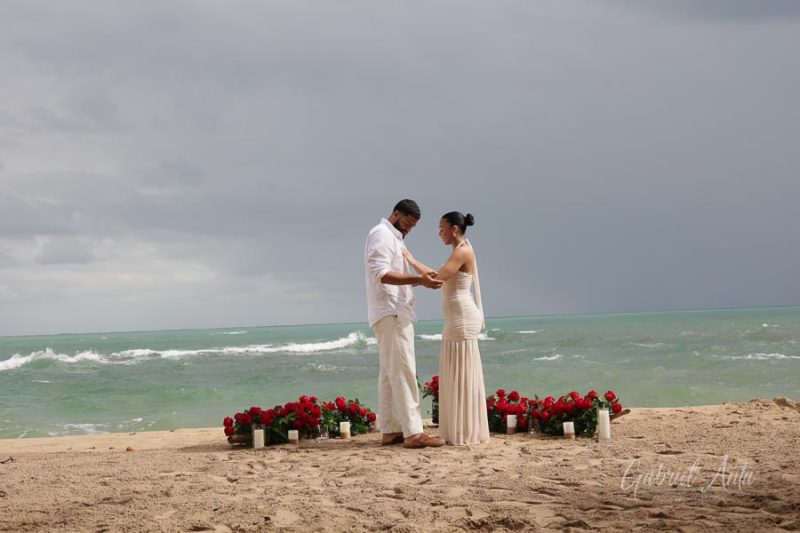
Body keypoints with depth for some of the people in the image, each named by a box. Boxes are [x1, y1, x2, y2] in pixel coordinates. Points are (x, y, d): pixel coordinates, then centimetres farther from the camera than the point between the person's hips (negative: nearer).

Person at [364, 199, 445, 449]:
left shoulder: (394, 238, 23)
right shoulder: (382, 234, -9)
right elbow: (381, 274, -22)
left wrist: (420, 279, 7)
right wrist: (418, 279, -28)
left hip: (395, 313, 11)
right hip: (391, 313, -11)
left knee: (389, 373, 9)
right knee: (403, 371, -13)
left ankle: (390, 430, 12)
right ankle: (413, 432, -17)